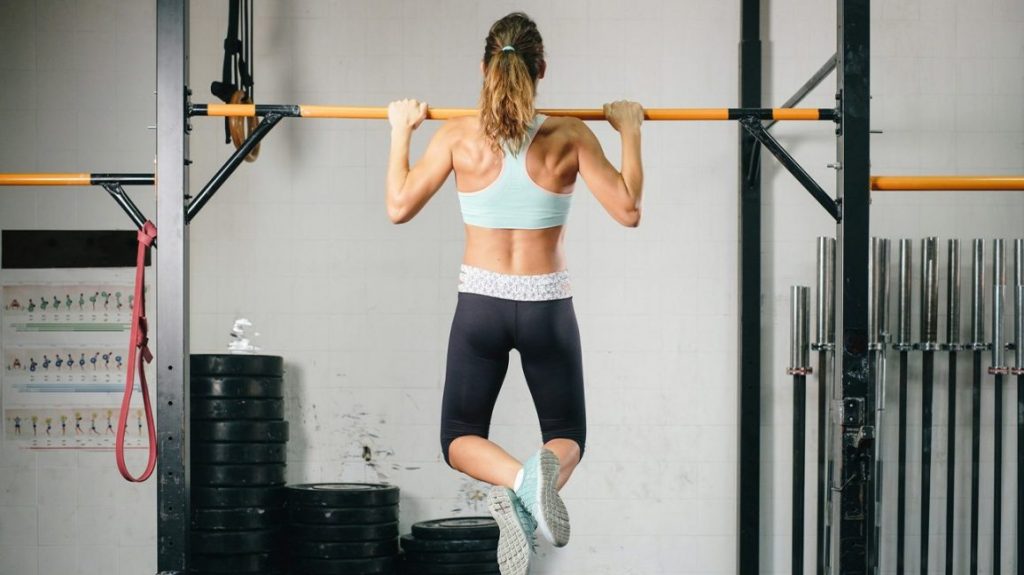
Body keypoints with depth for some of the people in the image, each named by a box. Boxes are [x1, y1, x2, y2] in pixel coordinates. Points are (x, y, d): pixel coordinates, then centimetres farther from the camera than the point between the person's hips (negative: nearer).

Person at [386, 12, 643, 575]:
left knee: (459, 437, 14)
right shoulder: (569, 137, -8)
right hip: (547, 307, 0)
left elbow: (399, 207, 1)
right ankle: (548, 469, -25)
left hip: (481, 304, 0)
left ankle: (517, 482, -23)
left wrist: (401, 131, 11)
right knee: (567, 434, 16)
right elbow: (628, 210, -5)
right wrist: (630, 131, 5)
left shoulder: (459, 136, -6)